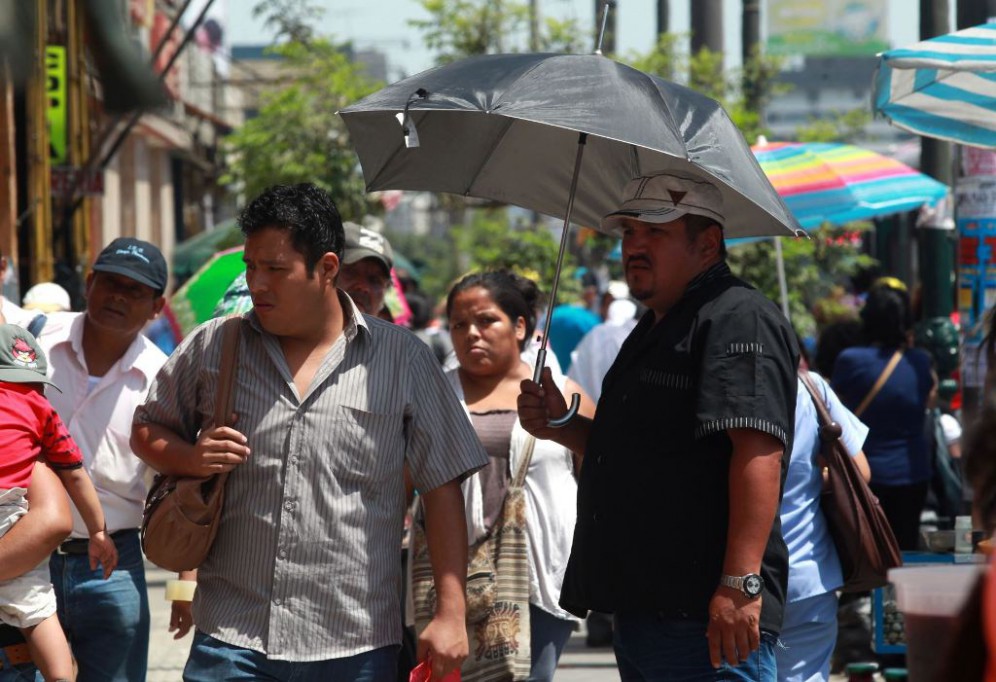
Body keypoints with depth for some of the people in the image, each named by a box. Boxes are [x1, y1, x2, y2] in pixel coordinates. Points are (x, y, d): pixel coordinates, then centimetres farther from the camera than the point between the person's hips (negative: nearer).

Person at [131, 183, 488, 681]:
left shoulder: (401, 359, 3)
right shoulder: (212, 346, 7)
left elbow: (442, 490, 4)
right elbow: (147, 431, 19)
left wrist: (451, 613, -1)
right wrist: (190, 458, -5)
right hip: (231, 641, 1)